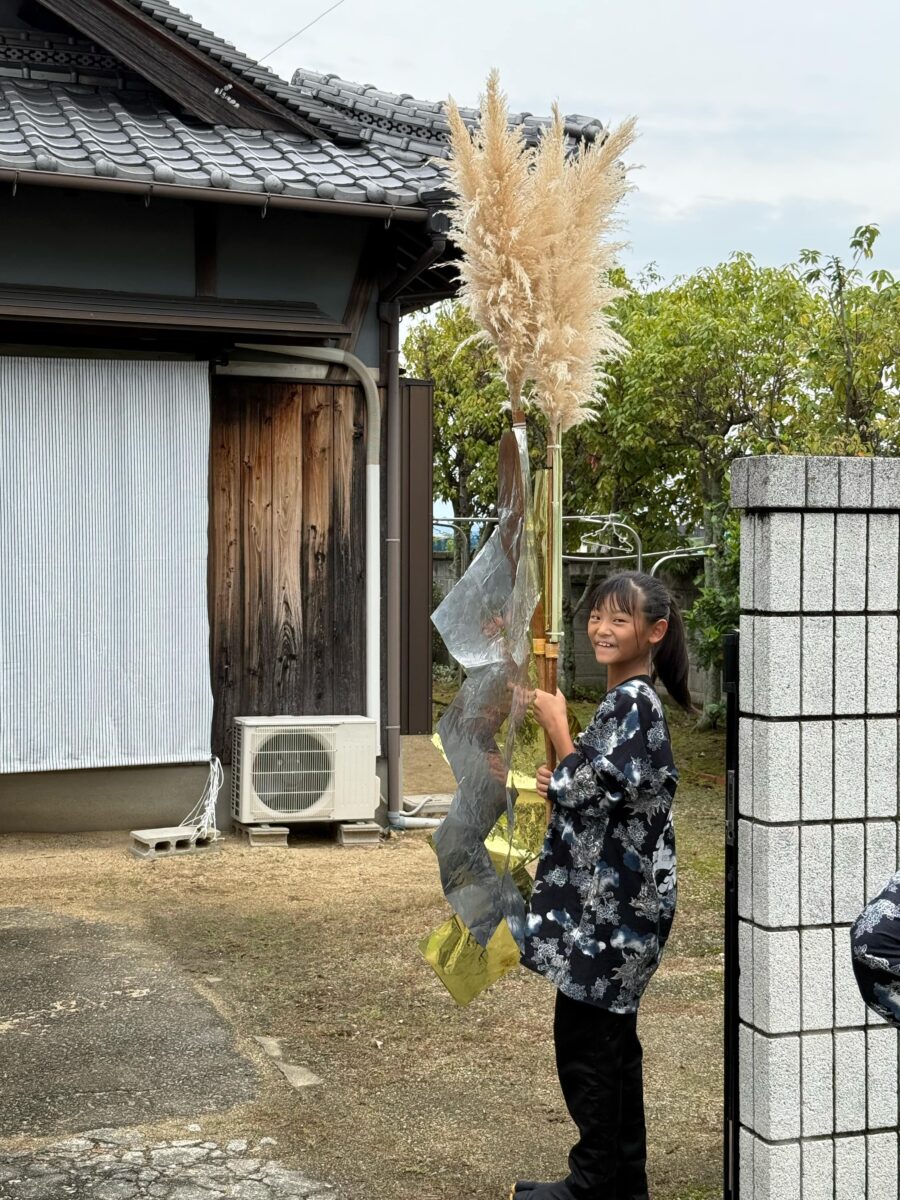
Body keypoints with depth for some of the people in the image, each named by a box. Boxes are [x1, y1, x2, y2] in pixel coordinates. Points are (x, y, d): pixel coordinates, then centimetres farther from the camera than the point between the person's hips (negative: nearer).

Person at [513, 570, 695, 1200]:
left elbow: (593, 793, -21)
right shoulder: (633, 700, 14)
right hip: (612, 900, 10)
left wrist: (557, 726, -11)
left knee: (584, 1038, -1)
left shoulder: (631, 702, -17)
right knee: (610, 1039, 15)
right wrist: (562, 786, 6)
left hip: (610, 904, -10)